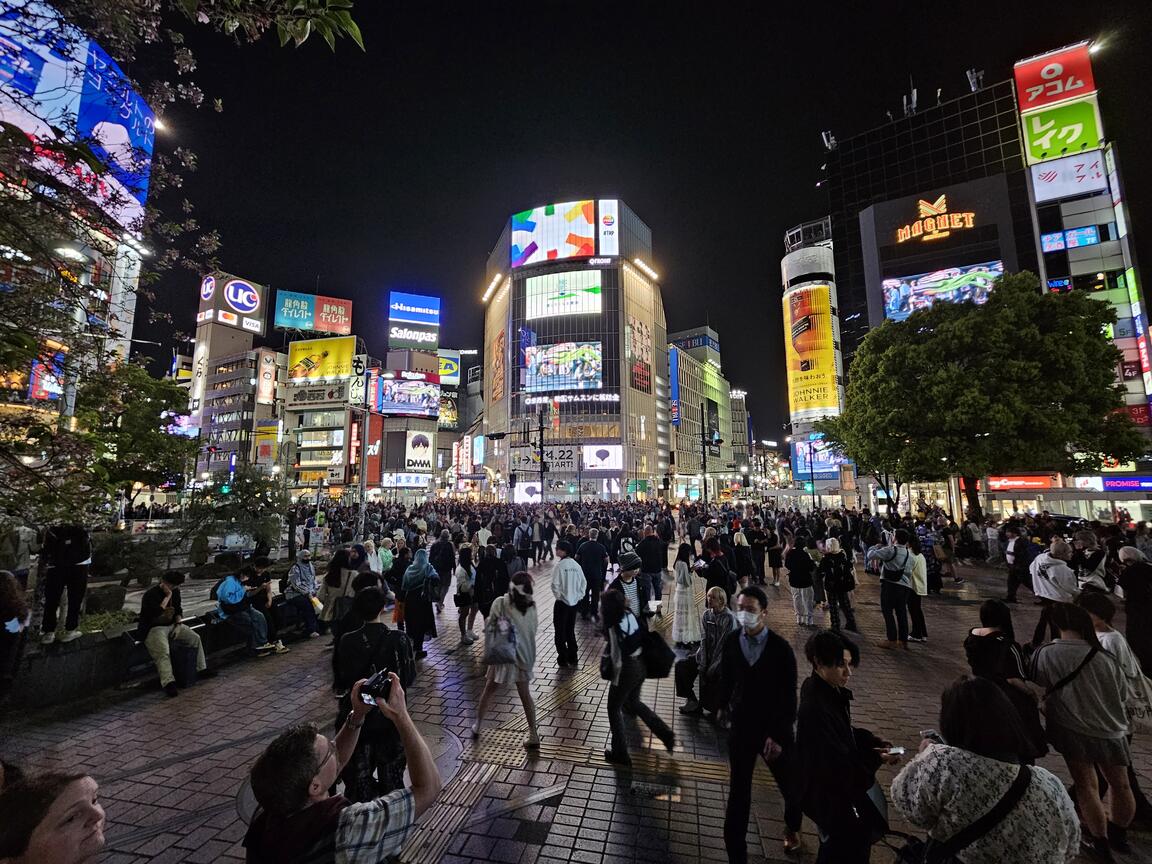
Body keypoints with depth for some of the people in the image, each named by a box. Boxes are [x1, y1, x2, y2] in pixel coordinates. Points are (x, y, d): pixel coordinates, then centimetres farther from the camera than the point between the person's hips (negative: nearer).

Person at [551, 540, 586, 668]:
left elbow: (555, 585, -19)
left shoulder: (559, 566, -17)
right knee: (570, 631, 19)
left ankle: (563, 659, 18)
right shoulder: (576, 565, -1)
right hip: (575, 603, 5)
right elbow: (584, 583, 2)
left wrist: (559, 596, -3)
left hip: (562, 603, -5)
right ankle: (573, 658, 26)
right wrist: (579, 596, 9)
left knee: (560, 632, 11)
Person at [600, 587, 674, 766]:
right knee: (634, 703, 30)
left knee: (614, 709, 18)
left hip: (627, 669, -7)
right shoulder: (632, 615, -8)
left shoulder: (614, 627, -26)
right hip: (641, 664, 7)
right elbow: (644, 636, 1)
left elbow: (617, 658, -20)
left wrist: (615, 681, -7)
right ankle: (666, 734, 30)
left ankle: (620, 754, 31)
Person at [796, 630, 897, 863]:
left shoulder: (828, 690, -8)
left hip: (836, 786, 8)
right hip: (828, 795, -8)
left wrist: (874, 742, -5)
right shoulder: (815, 710, -37)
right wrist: (877, 758, -17)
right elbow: (835, 766, -29)